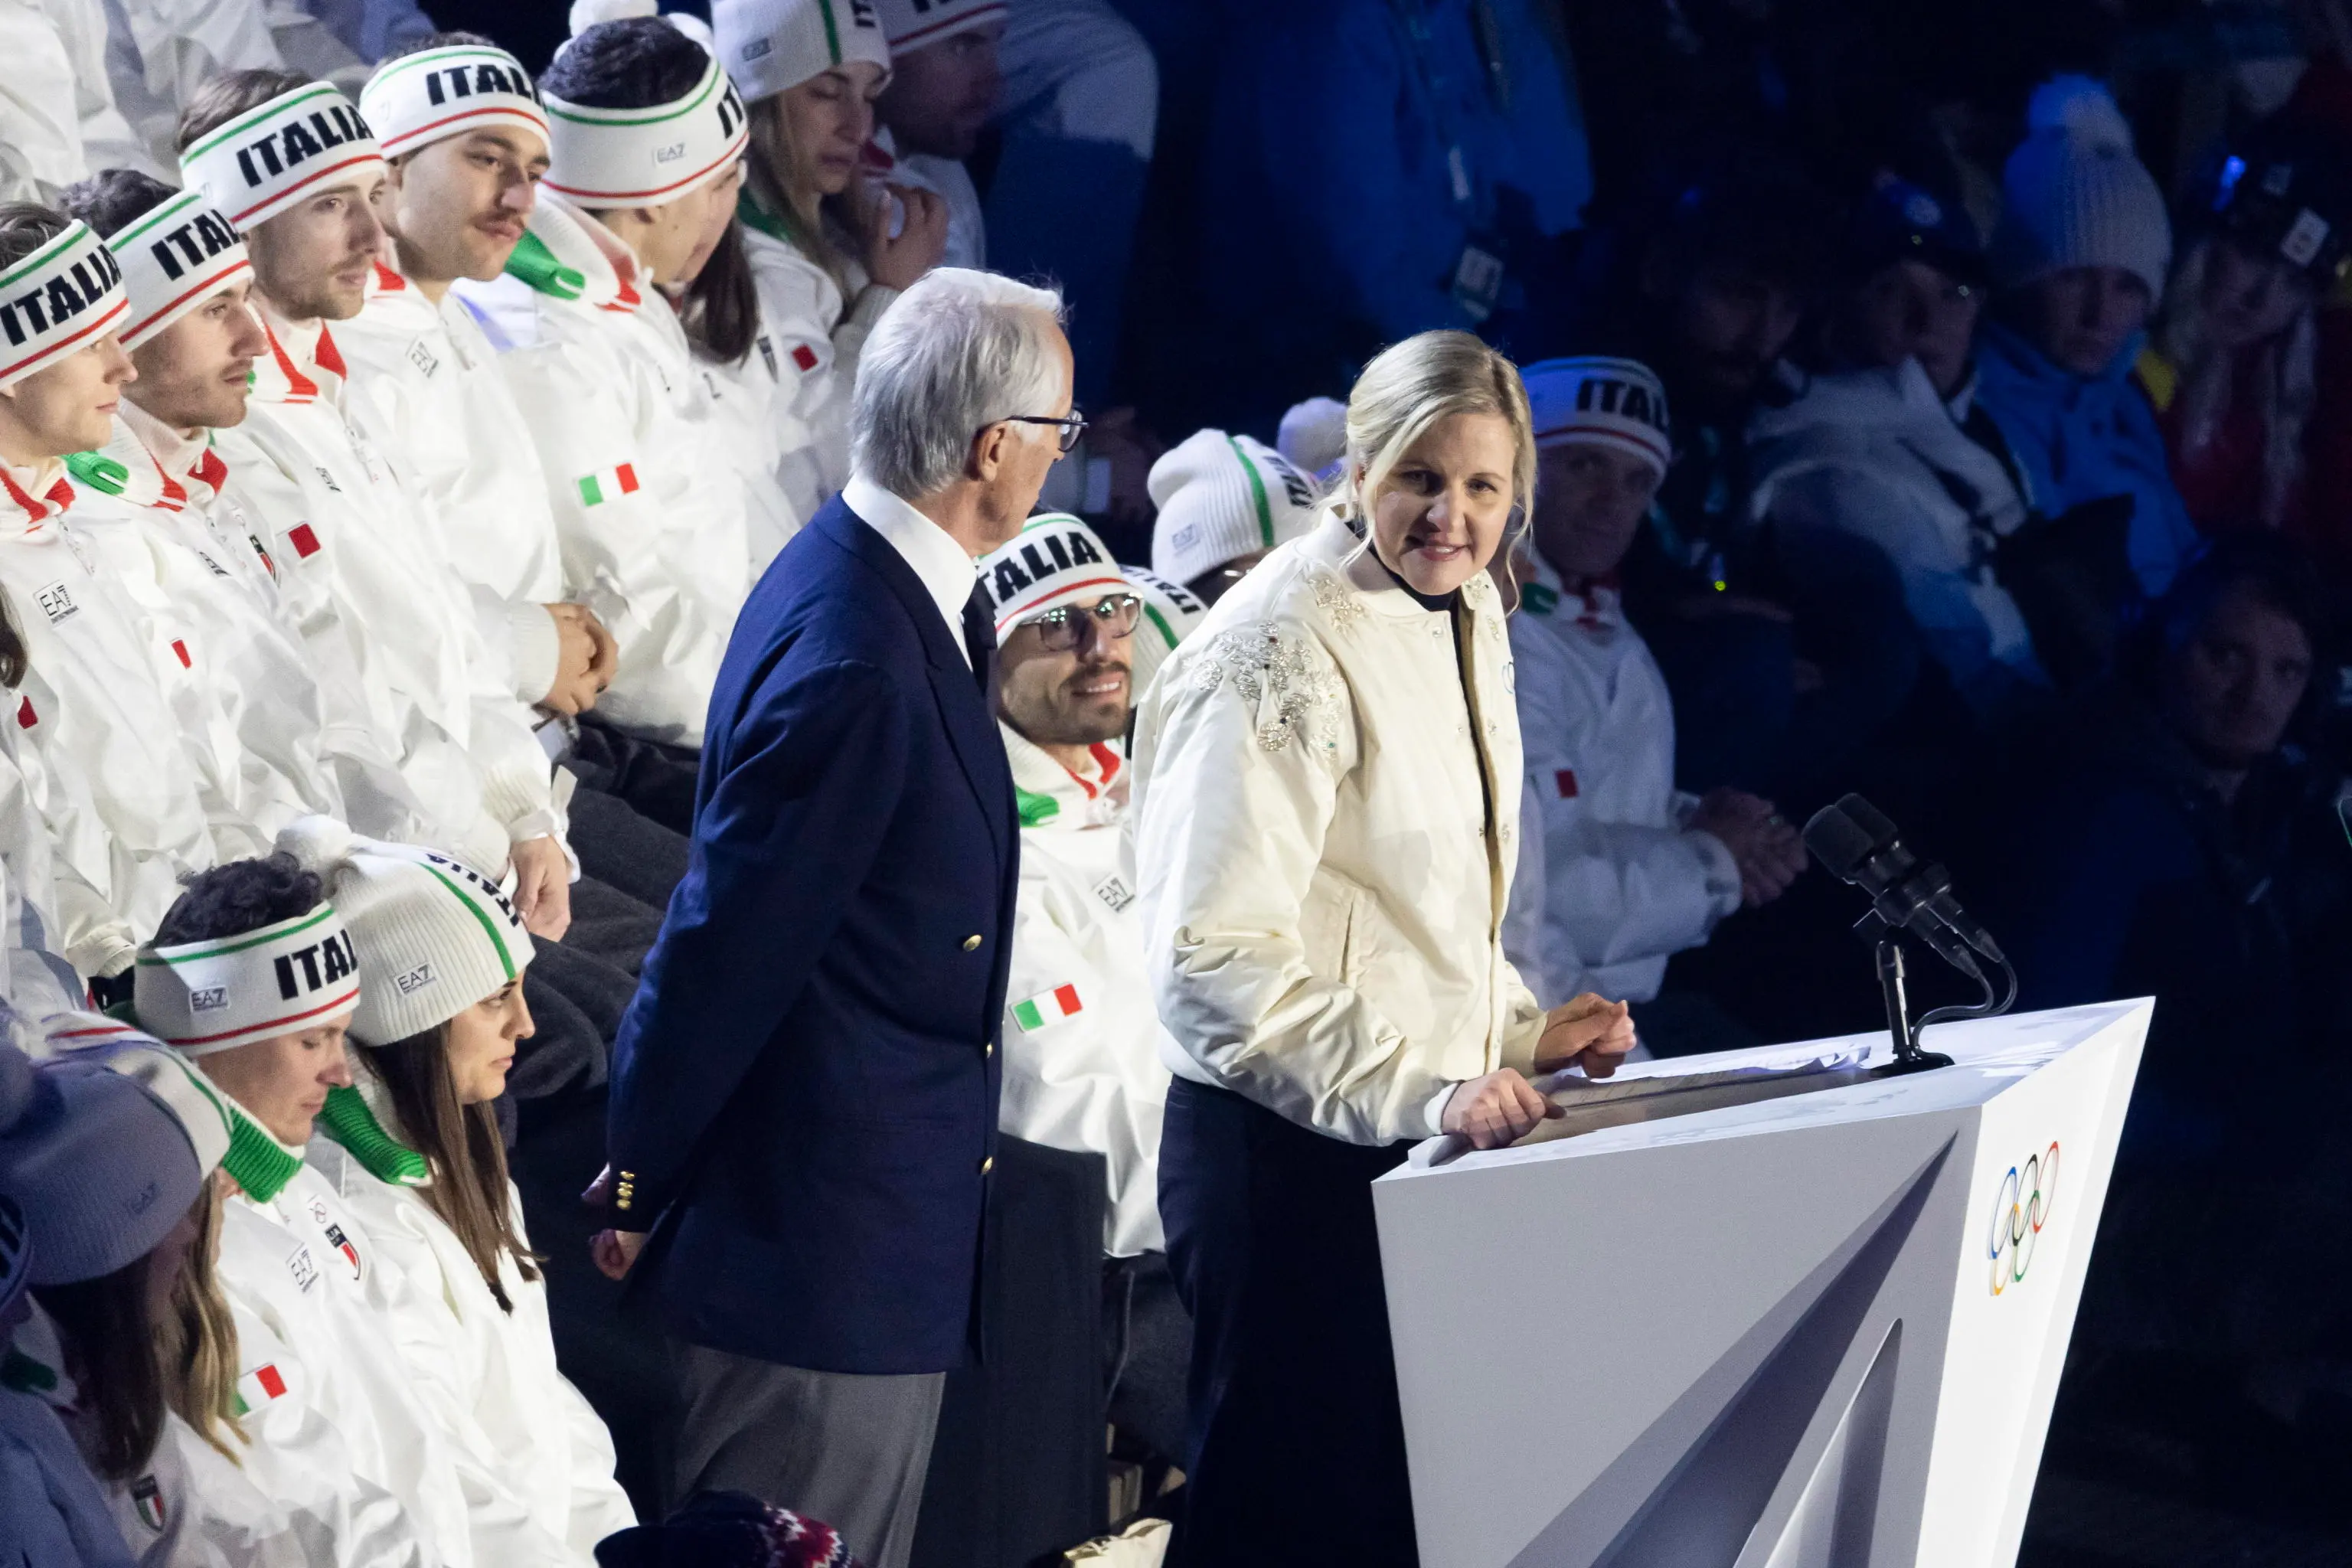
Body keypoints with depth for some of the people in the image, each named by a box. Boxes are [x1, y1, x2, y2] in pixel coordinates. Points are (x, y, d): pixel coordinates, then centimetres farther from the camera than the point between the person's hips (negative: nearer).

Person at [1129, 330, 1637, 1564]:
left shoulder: (1465, 617, 11)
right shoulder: (1285, 649, -17)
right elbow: (1214, 953, -25)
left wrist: (1521, 1032, 10)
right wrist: (1420, 1091, -28)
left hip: (1411, 1138, 9)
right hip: (1287, 1150, -9)